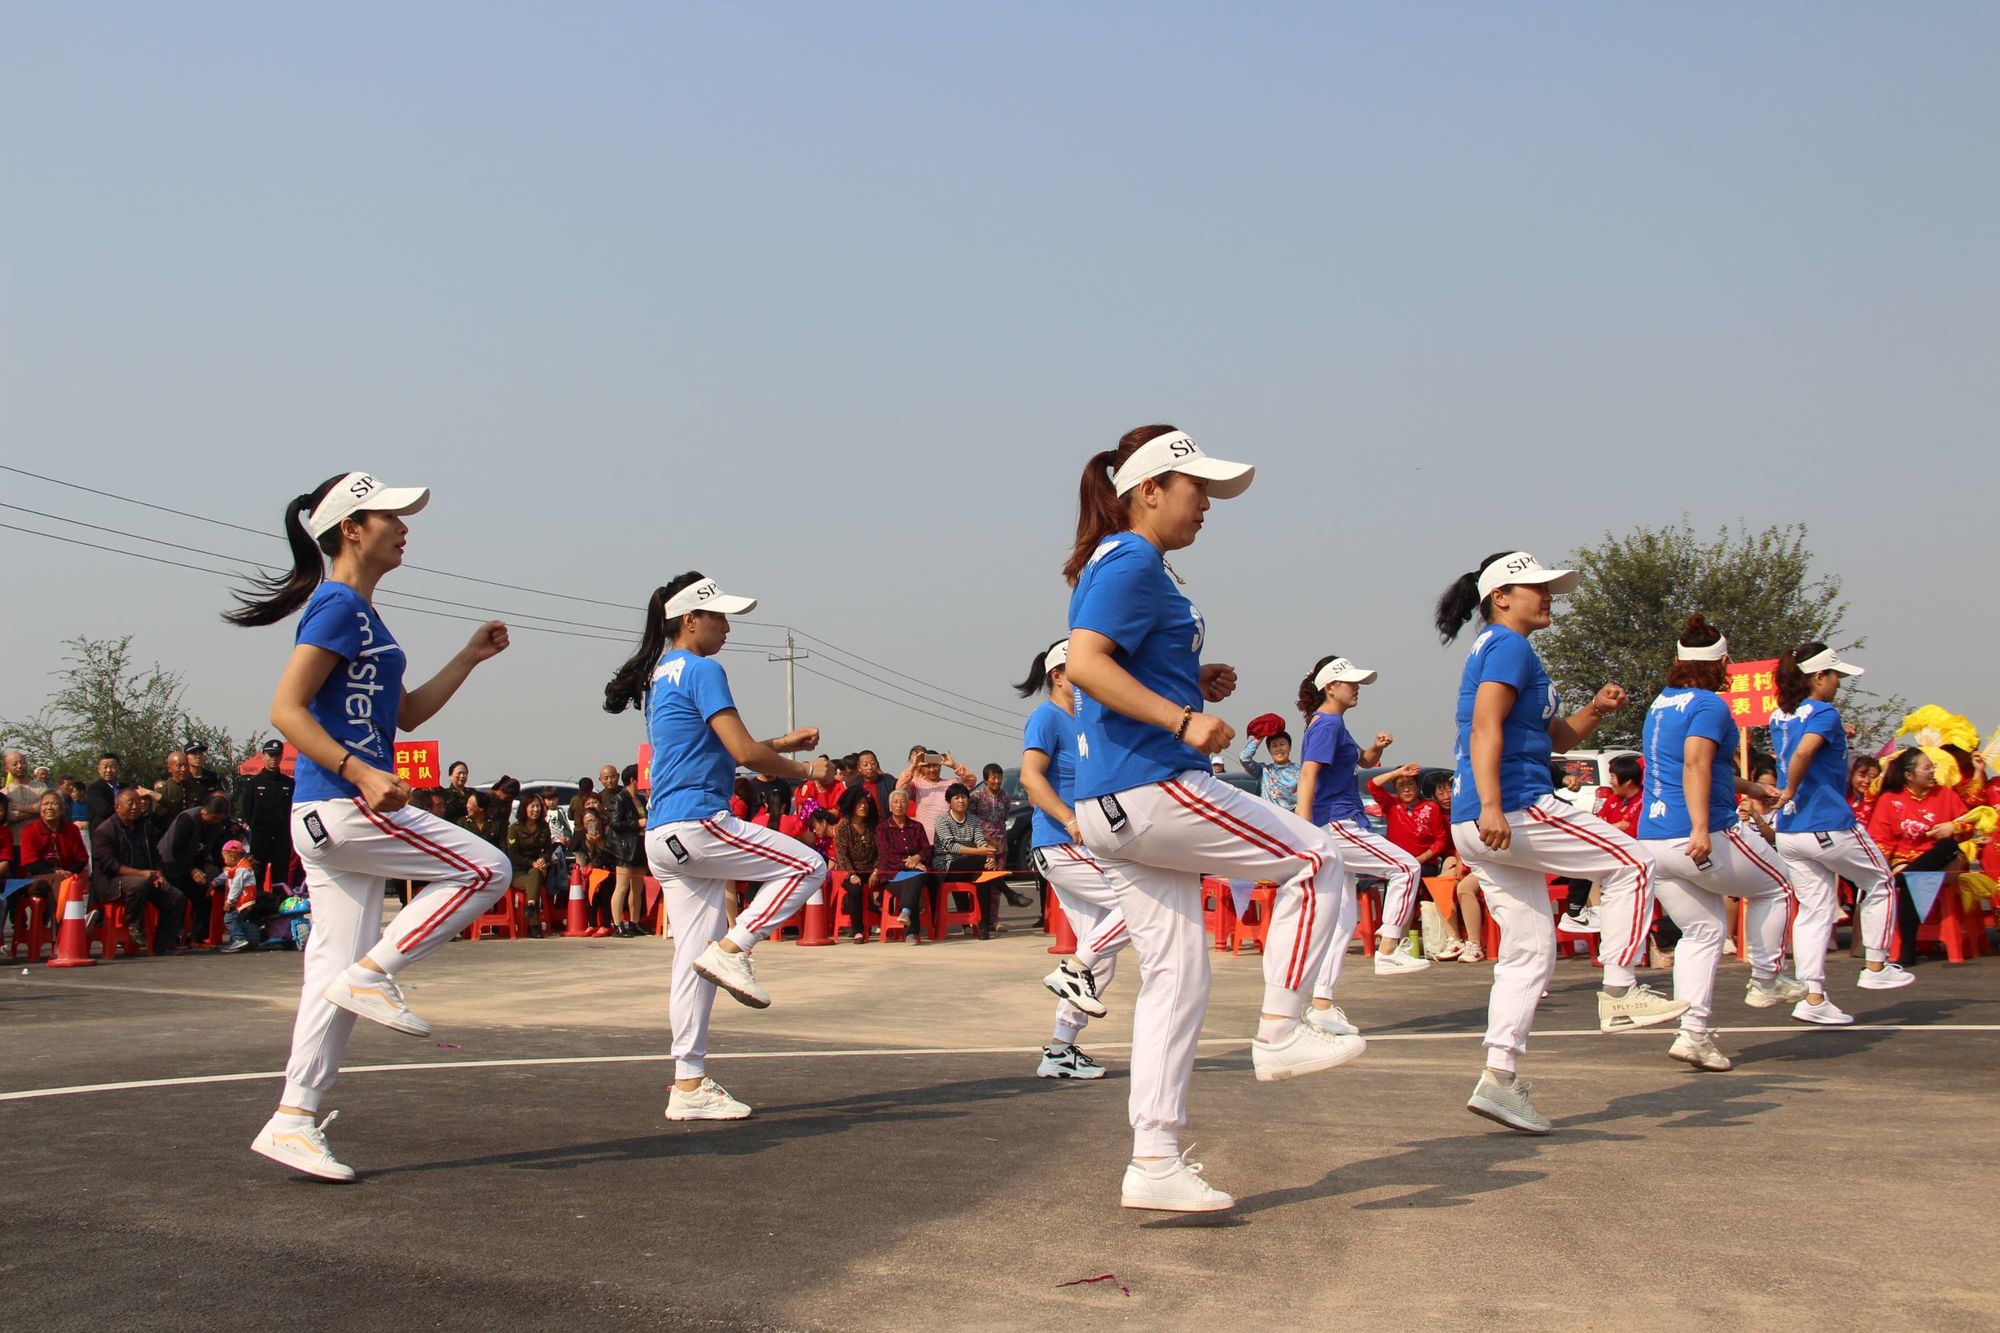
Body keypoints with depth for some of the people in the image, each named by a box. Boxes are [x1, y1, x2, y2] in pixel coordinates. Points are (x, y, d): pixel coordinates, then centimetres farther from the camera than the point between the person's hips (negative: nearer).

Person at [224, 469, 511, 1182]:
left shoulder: (363, 613, 20)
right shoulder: (338, 606, -10)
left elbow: (408, 712, 25)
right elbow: (285, 709, -17)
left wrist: (472, 655, 20)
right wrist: (361, 772, -25)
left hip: (335, 817, 9)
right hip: (341, 806, -9)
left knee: (337, 971, 7)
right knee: (484, 870, -7)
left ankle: (292, 1120, 9)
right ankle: (373, 975, -6)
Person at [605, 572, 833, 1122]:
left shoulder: (658, 675, 21)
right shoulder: (701, 670, -8)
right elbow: (744, 753, -14)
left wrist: (781, 744, 22)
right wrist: (806, 771, 1)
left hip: (663, 836, 10)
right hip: (699, 823, -10)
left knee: (693, 960, 9)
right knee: (807, 866, 0)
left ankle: (689, 1087, 9)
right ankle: (731, 950, -7)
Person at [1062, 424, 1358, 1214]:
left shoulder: (1119, 564, 21)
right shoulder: (1133, 563, -9)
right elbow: (1083, 662, -24)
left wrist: (1194, 688, 13)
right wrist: (1183, 719, -27)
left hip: (1113, 809, 10)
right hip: (1152, 787, -10)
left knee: (1174, 977, 9)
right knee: (1314, 859, 3)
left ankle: (1155, 1164, 10)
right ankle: (1280, 1033, 5)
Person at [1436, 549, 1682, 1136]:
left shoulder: (1497, 649, 25)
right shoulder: (1508, 646, -6)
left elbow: (1555, 737, 29)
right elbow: (1486, 726, -20)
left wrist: (1595, 710, 11)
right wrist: (1492, 805, -30)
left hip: (1481, 826, 10)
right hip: (1515, 808, -10)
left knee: (1529, 952, 9)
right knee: (1631, 864, 1)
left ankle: (1499, 1078, 5)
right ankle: (1619, 993, 3)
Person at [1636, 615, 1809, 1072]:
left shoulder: (1661, 704, 18)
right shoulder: (1709, 705, -8)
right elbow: (1696, 765, -24)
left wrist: (1751, 788, 43)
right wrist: (1701, 828, -32)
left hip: (1652, 840, 8)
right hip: (1700, 839, -8)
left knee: (1702, 931, 13)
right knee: (1775, 888, 18)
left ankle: (1693, 1033, 1)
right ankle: (1765, 982, 24)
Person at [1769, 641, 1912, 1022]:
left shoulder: (1779, 716, 11)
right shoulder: (1825, 713, -12)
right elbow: (1803, 752, -31)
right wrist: (1791, 790, -17)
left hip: (1788, 831, 7)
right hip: (1829, 826, -7)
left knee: (1814, 909, 10)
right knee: (1878, 882, 17)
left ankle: (1813, 998, 3)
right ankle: (1875, 968, 21)